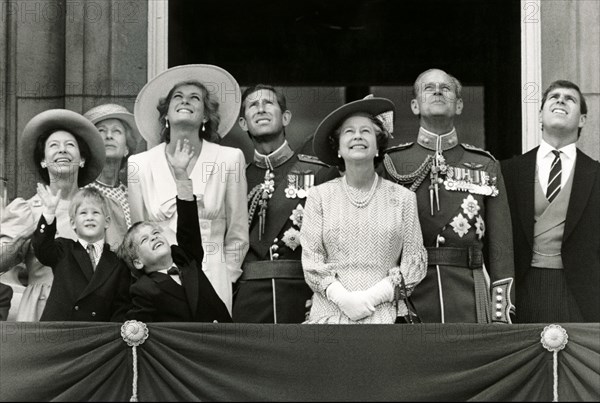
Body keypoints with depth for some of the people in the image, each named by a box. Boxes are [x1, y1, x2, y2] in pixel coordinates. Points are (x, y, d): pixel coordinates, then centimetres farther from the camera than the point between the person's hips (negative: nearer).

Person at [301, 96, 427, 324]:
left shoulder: (403, 198, 7)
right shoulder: (320, 196, 7)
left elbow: (415, 261, 3)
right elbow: (311, 260, 4)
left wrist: (373, 296, -8)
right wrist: (343, 298, -10)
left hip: (385, 312, 0)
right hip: (330, 312, 0)